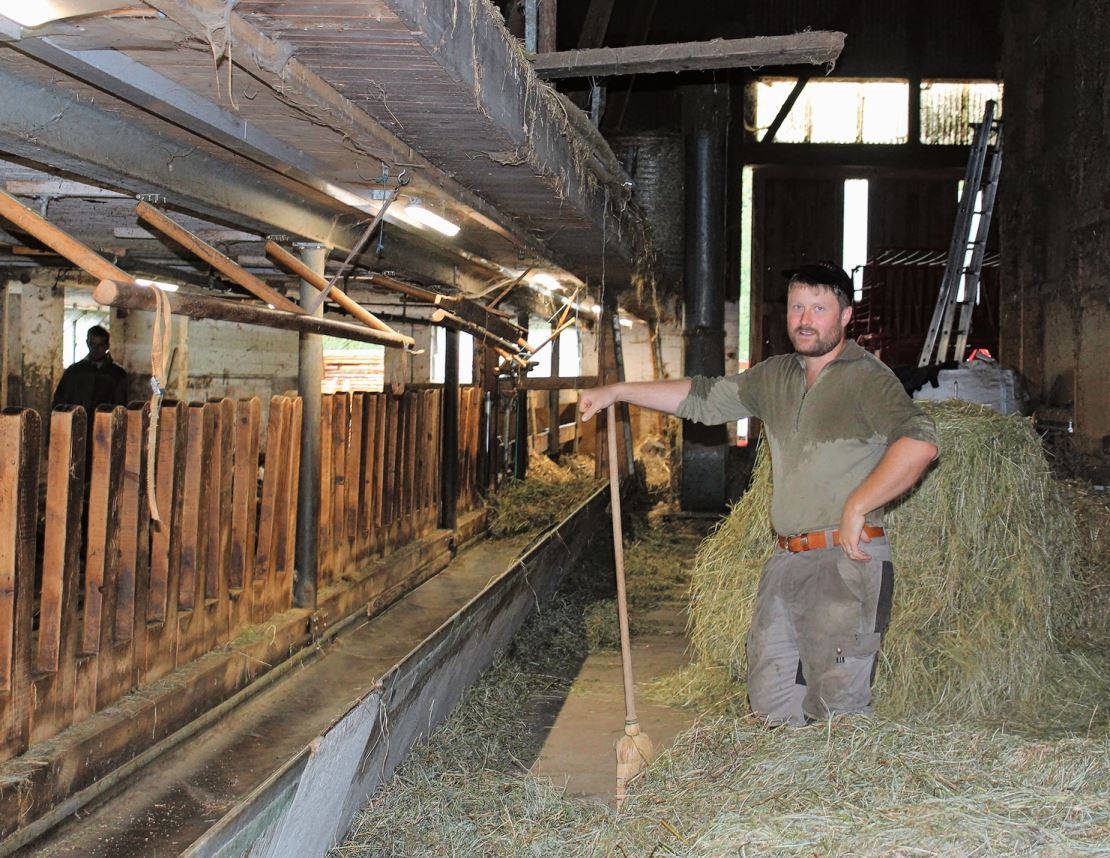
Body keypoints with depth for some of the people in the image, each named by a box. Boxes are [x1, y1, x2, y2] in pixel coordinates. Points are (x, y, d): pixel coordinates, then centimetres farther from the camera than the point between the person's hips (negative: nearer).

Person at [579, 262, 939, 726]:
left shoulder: (866, 378, -7)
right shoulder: (776, 376, 16)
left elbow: (918, 442, -22)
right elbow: (706, 398, 24)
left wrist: (856, 507, -23)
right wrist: (618, 391, 22)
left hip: (845, 561, -8)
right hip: (785, 561, 8)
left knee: (837, 707, -9)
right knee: (771, 702, 11)